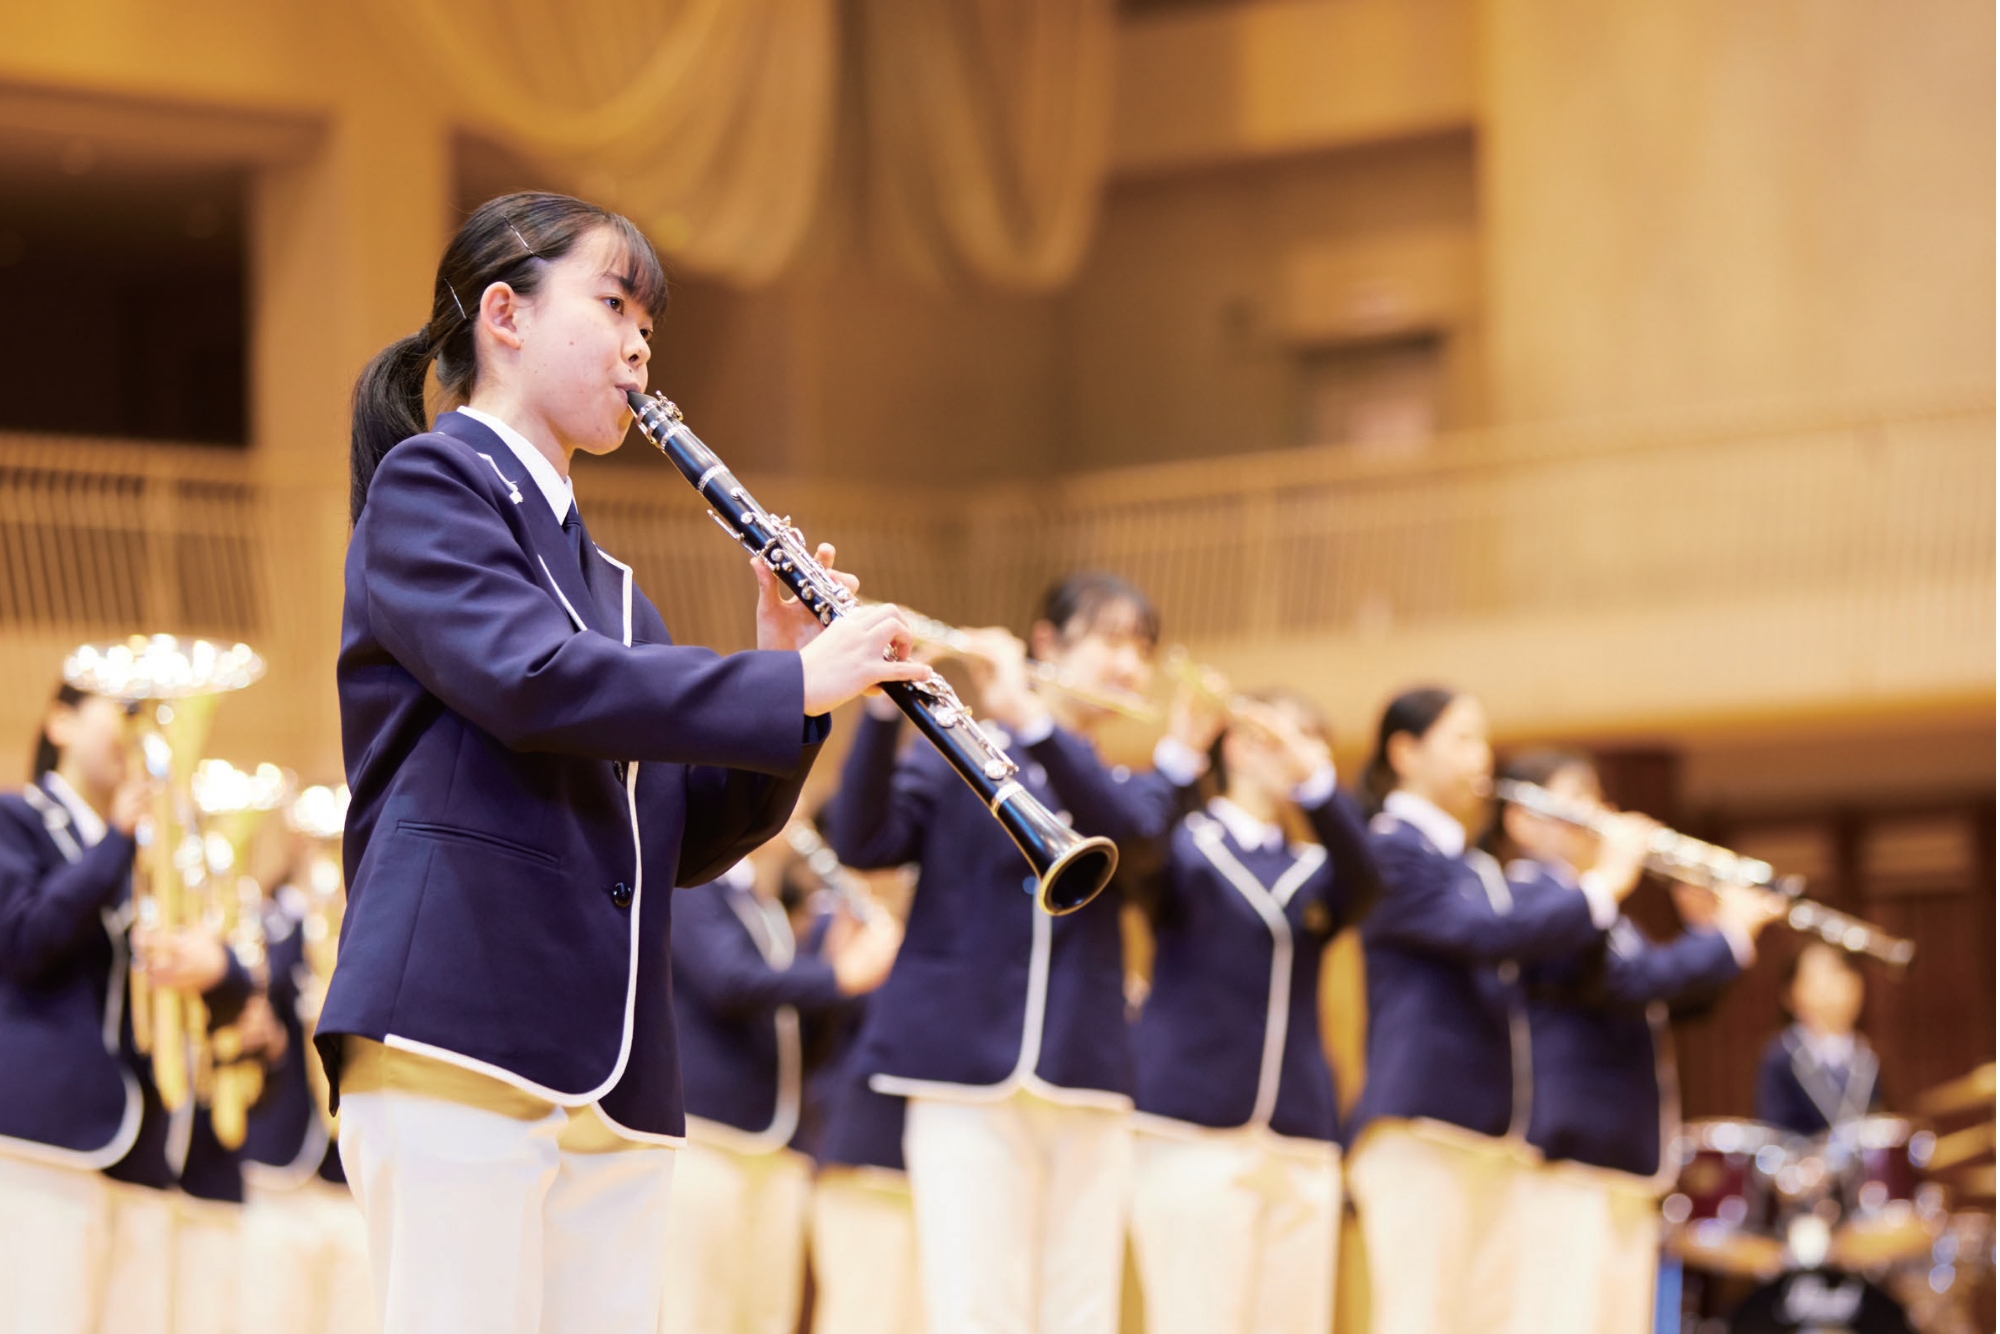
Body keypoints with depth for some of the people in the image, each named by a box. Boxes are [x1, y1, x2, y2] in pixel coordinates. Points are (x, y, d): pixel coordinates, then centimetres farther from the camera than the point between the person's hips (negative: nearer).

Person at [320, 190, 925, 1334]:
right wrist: (791, 684, -14)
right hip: (462, 1027, -8)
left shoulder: (608, 582, 26)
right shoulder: (431, 484, 3)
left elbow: (691, 840, 22)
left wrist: (788, 675, 7)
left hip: (616, 1085, 8)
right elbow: (533, 679, -15)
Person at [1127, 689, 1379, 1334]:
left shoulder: (1315, 870, 17)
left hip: (1302, 1146, 5)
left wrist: (1315, 779, -23)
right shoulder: (1186, 844, 6)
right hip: (1195, 1133, -5)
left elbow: (1363, 882, -7)